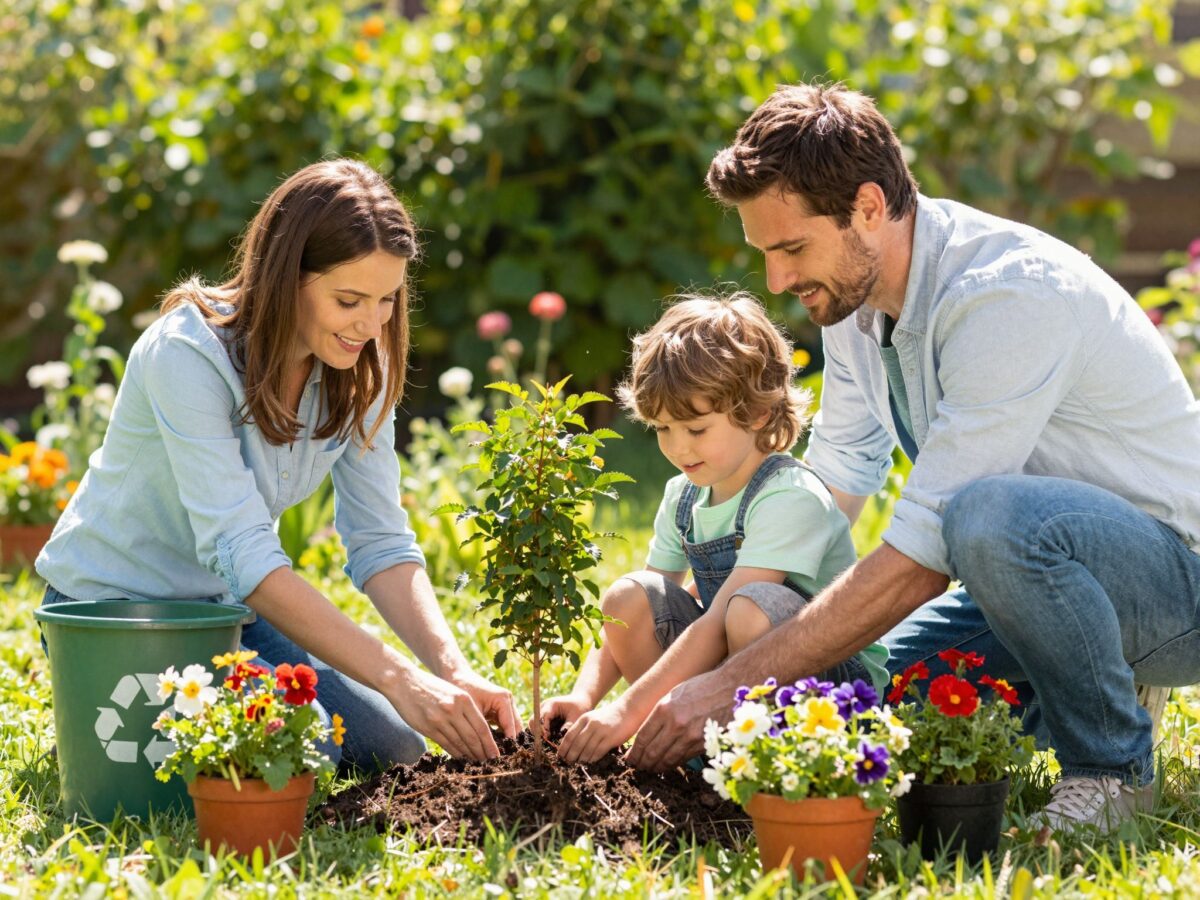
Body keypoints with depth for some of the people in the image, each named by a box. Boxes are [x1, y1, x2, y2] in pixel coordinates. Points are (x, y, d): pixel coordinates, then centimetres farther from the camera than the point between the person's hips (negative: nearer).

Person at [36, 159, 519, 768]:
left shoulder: (359, 368, -8)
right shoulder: (188, 355, -28)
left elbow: (382, 543, -9)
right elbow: (243, 555, -35)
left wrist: (453, 671, -27)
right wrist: (398, 678, -41)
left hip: (229, 606, 7)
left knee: (391, 751, -5)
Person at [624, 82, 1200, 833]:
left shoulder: (1010, 296, -28)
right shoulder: (854, 291, 0)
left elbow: (921, 564, -30)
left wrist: (733, 685, -26)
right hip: (1036, 575, 8)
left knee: (991, 517, -38)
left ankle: (1114, 764, -14)